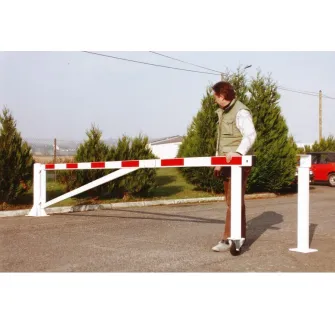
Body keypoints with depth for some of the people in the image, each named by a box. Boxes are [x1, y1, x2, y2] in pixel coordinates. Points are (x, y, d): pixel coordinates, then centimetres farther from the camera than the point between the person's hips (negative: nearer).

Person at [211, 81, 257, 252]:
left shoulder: (240, 112, -12)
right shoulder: (222, 112, 16)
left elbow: (250, 134, -26)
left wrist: (238, 152, -41)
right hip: (226, 163, 9)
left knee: (234, 201, -9)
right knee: (231, 200, 13)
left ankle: (229, 239, -7)